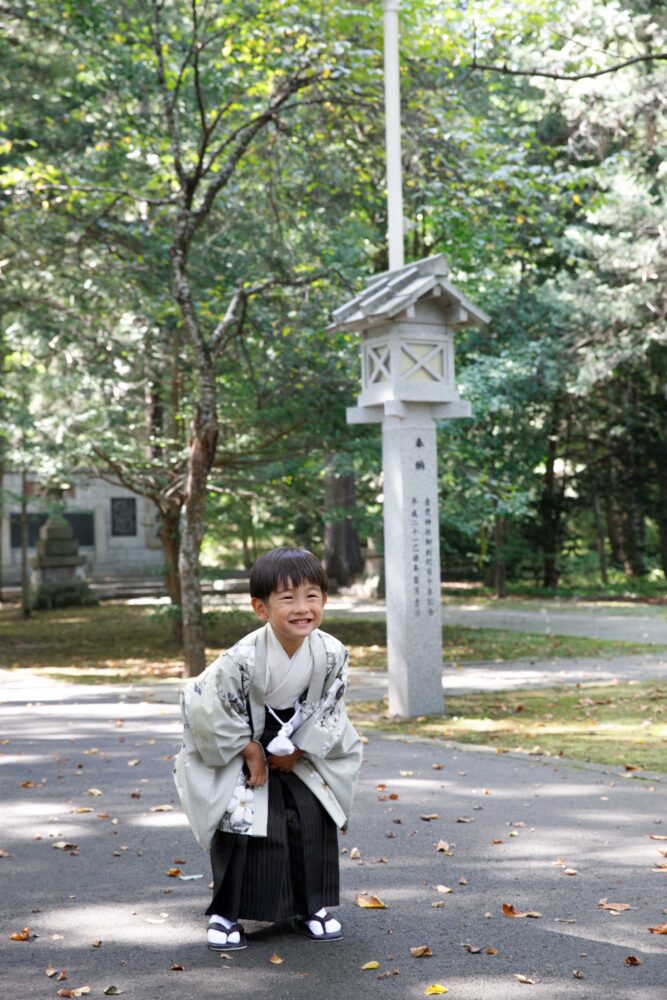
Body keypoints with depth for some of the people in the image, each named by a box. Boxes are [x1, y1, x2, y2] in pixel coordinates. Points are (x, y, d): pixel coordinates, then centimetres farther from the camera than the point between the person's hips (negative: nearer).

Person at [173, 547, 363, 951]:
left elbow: (328, 710, -4)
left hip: (298, 754, 4)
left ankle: (312, 907, 16)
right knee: (240, 826, -11)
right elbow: (209, 709, -22)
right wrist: (250, 751, -14)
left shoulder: (332, 654, -19)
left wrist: (298, 750, -10)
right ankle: (226, 914, 7)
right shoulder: (243, 659, -32)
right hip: (238, 757, -4)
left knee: (314, 822, -3)